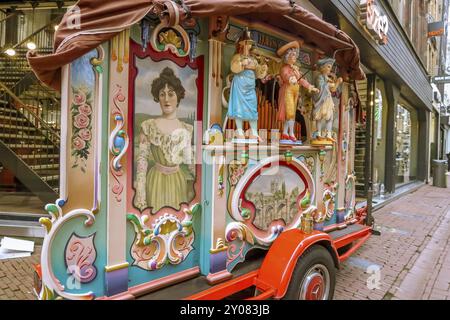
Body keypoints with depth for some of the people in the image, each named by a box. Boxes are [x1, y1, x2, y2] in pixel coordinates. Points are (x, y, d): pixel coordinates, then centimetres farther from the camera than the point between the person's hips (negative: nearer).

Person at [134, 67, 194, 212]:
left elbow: (189, 162, 7)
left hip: (179, 182, 2)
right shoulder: (148, 126, -3)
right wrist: (140, 196, -13)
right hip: (155, 181, -2)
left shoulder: (187, 129, 3)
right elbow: (141, 160, -6)